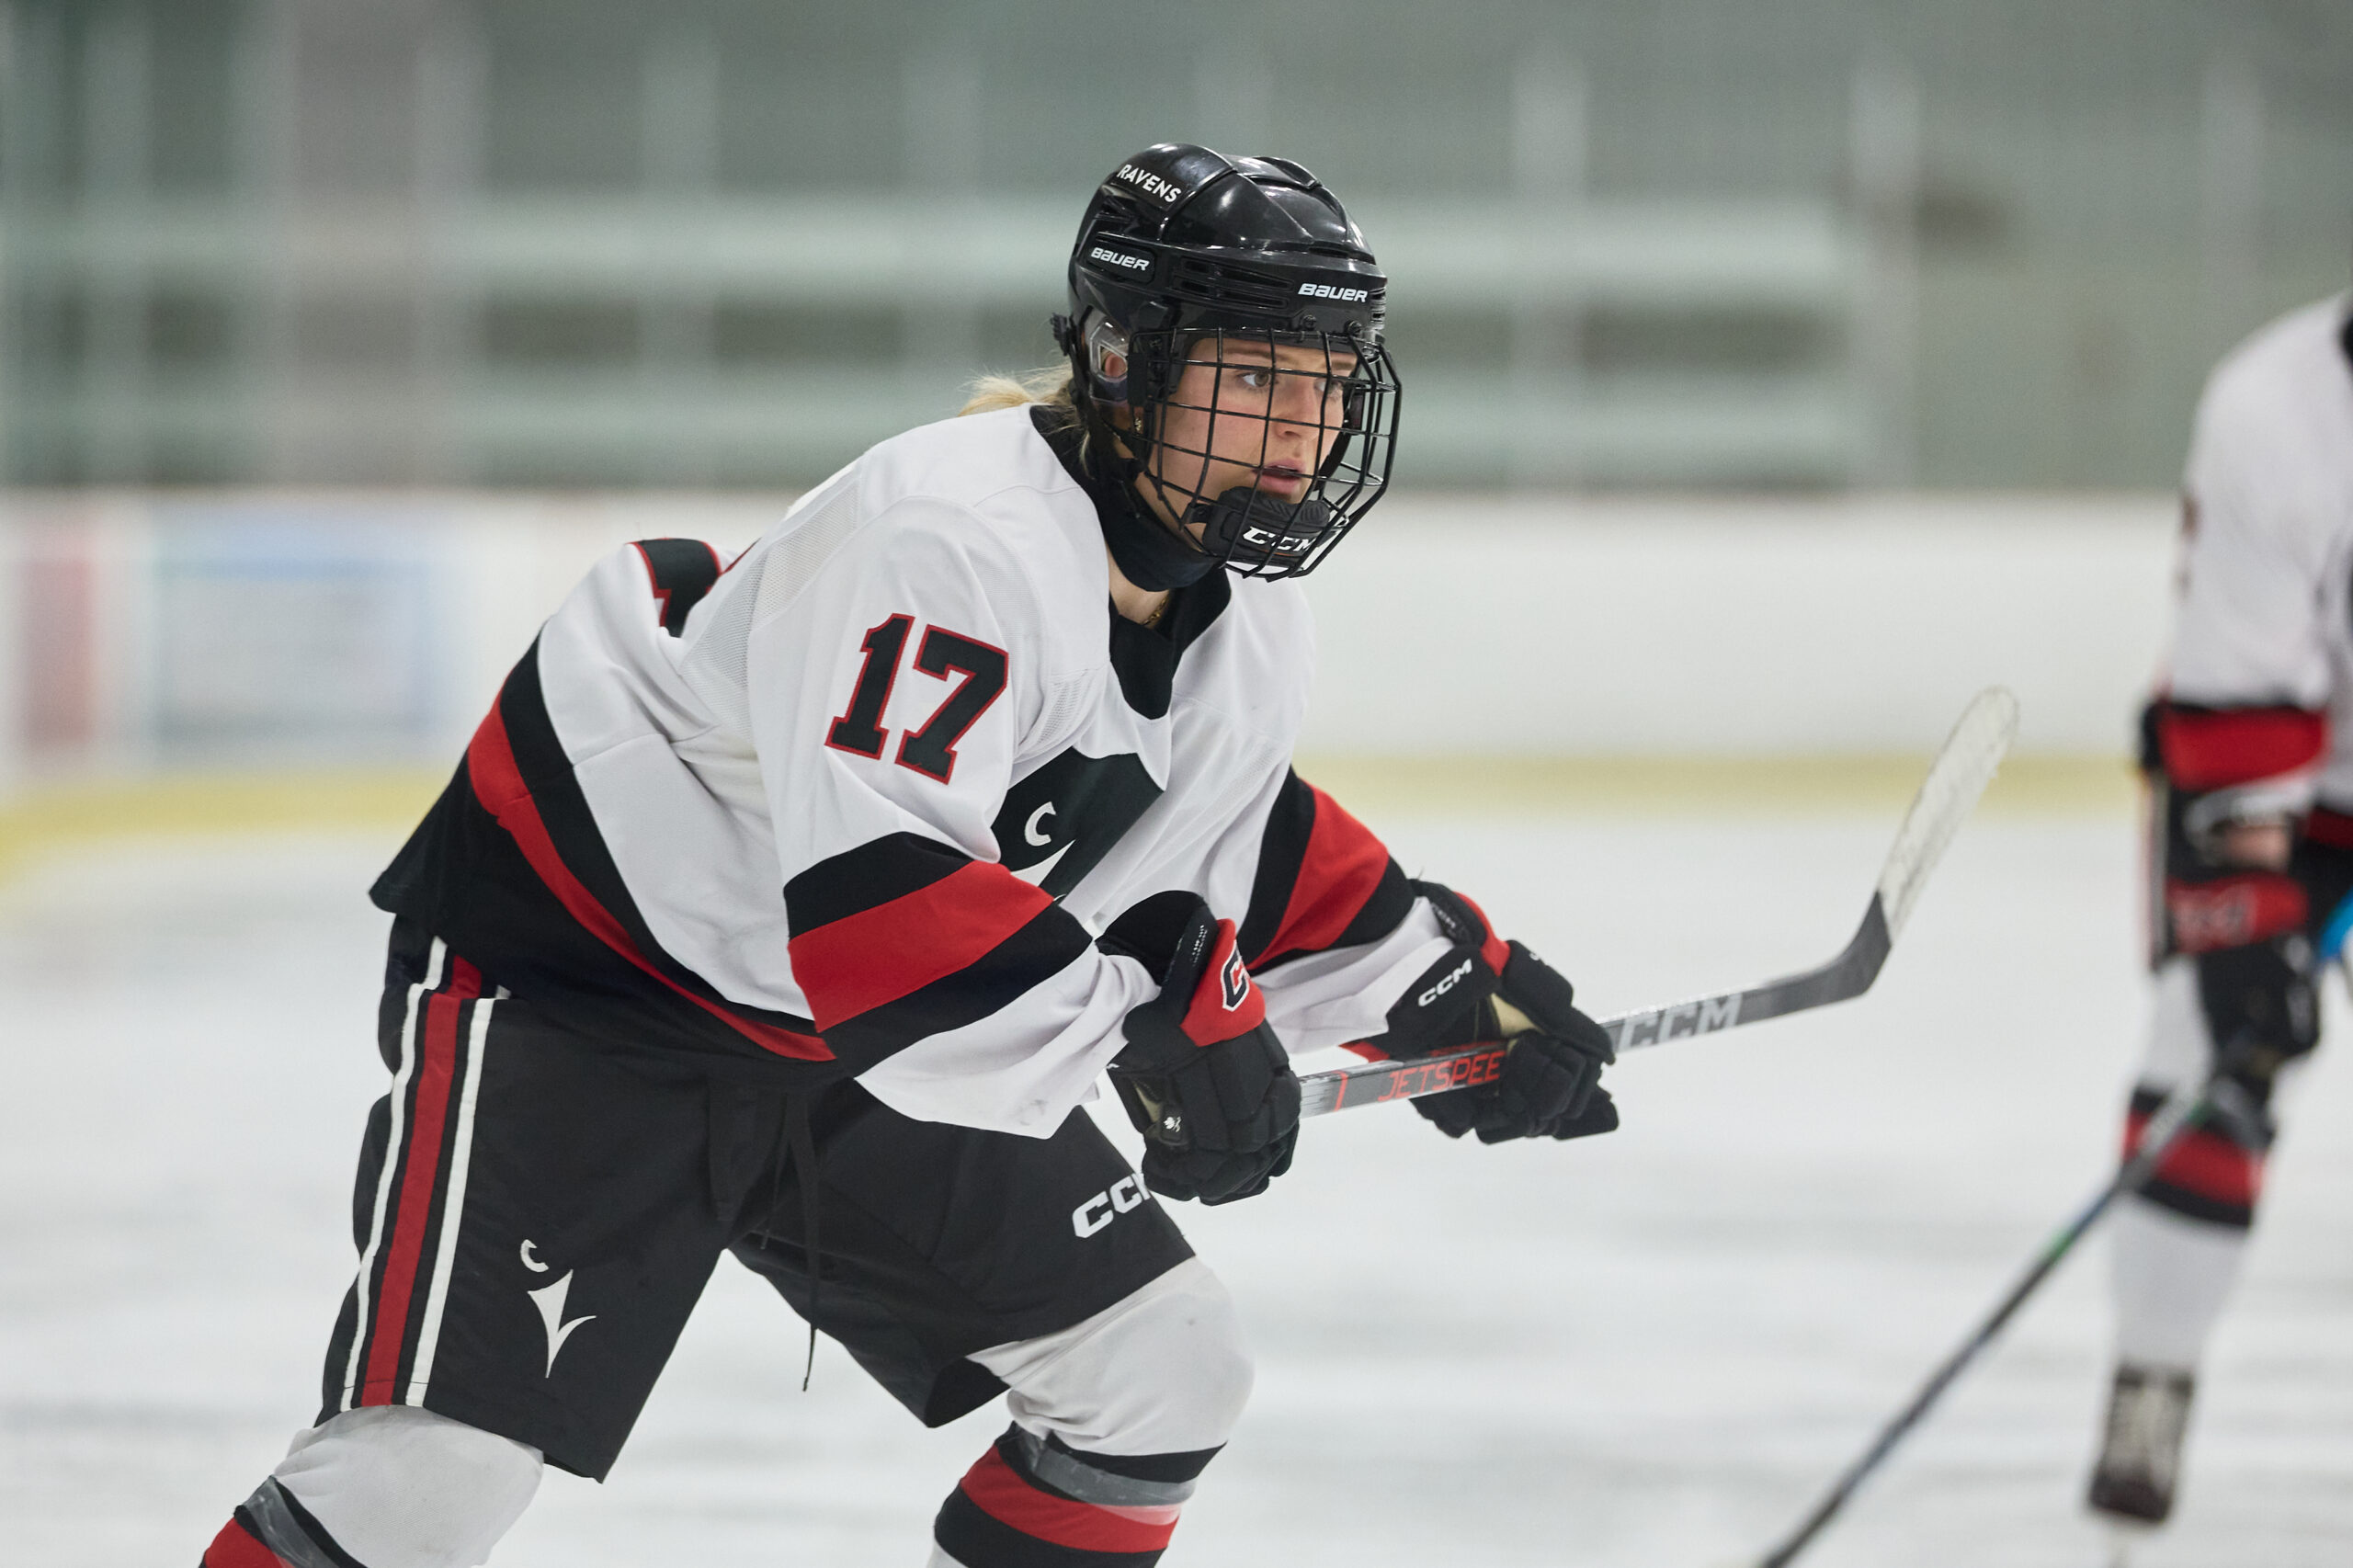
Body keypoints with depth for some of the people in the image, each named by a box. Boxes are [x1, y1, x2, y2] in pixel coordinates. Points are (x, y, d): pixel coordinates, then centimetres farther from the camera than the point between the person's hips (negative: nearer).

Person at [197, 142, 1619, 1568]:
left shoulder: (1249, 630, 0)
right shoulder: (955, 537, -30)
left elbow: (1244, 850, 18)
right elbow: (863, 889, -39)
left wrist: (1460, 980, 9)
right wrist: (1154, 1021, -39)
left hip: (856, 1060, 9)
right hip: (571, 984, -9)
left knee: (1166, 1376, 7)